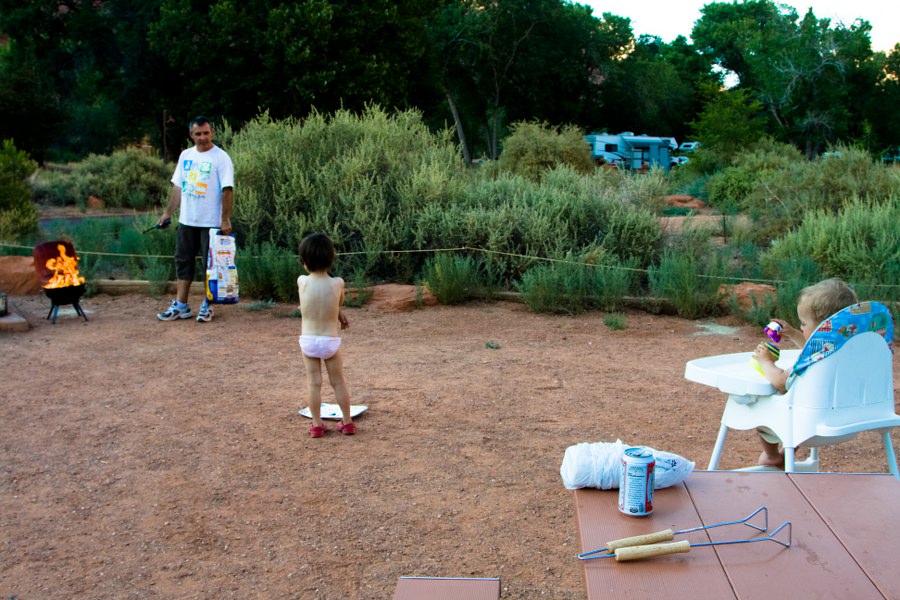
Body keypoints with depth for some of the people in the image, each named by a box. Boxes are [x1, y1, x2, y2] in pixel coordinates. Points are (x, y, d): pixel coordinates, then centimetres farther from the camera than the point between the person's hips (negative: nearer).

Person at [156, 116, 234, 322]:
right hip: (186, 220, 6)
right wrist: (168, 212, 14)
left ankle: (207, 306, 13)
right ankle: (181, 305, 18)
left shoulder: (221, 158, -9)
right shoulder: (185, 156, 10)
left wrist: (225, 219, -19)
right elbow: (177, 186, 16)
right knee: (183, 261, 10)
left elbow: (227, 190, -14)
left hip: (211, 222, -6)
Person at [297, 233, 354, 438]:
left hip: (308, 341, 0)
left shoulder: (302, 281, -10)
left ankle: (317, 425, 16)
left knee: (314, 384, 10)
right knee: (338, 382, 14)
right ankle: (347, 422, 23)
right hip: (331, 340, 0)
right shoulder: (338, 283, -12)